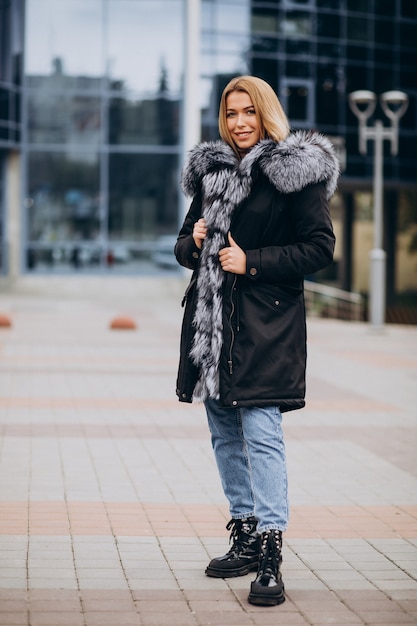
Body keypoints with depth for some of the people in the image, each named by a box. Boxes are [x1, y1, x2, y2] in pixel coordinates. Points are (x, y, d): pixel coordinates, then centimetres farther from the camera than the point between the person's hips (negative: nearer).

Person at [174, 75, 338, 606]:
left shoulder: (295, 171, -4)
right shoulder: (210, 170, 14)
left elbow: (320, 248, -9)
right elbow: (186, 246, 22)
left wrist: (252, 261, -14)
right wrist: (193, 243, -2)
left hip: (266, 322, -7)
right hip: (211, 318, 7)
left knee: (261, 432, -13)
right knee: (224, 433, 11)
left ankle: (269, 557, -12)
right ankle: (245, 537, 23)